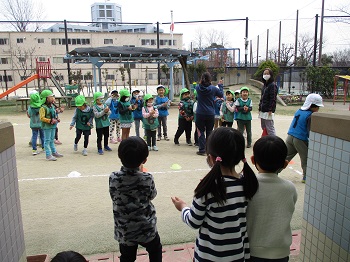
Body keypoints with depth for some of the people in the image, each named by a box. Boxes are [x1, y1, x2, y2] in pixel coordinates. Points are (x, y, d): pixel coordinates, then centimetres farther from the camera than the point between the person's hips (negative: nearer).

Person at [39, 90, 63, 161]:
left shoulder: (52, 106, 10)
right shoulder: (43, 108, -16)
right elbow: (42, 118, -19)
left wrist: (57, 119, 3)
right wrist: (50, 121, -25)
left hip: (53, 126, 8)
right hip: (46, 126, -8)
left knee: (52, 140, 20)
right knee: (47, 140, -1)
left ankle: (54, 152, 31)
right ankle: (48, 155, 3)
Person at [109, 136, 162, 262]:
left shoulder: (113, 178, -18)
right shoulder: (147, 178, -22)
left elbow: (114, 197, 0)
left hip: (124, 230, 2)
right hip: (146, 228, -1)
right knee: (155, 251, 26)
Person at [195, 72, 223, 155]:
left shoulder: (198, 87, -5)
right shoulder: (213, 88, -8)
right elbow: (221, 95, 8)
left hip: (200, 114, 0)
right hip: (210, 114, 0)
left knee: (201, 131, 6)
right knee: (209, 132, 12)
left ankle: (202, 149, 3)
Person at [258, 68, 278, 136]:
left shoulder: (272, 85, -8)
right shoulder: (264, 85, 17)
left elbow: (273, 99, -14)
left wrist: (270, 110, -19)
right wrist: (260, 108, 16)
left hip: (268, 111, -9)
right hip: (263, 111, 9)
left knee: (270, 129, -9)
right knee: (264, 129, 13)